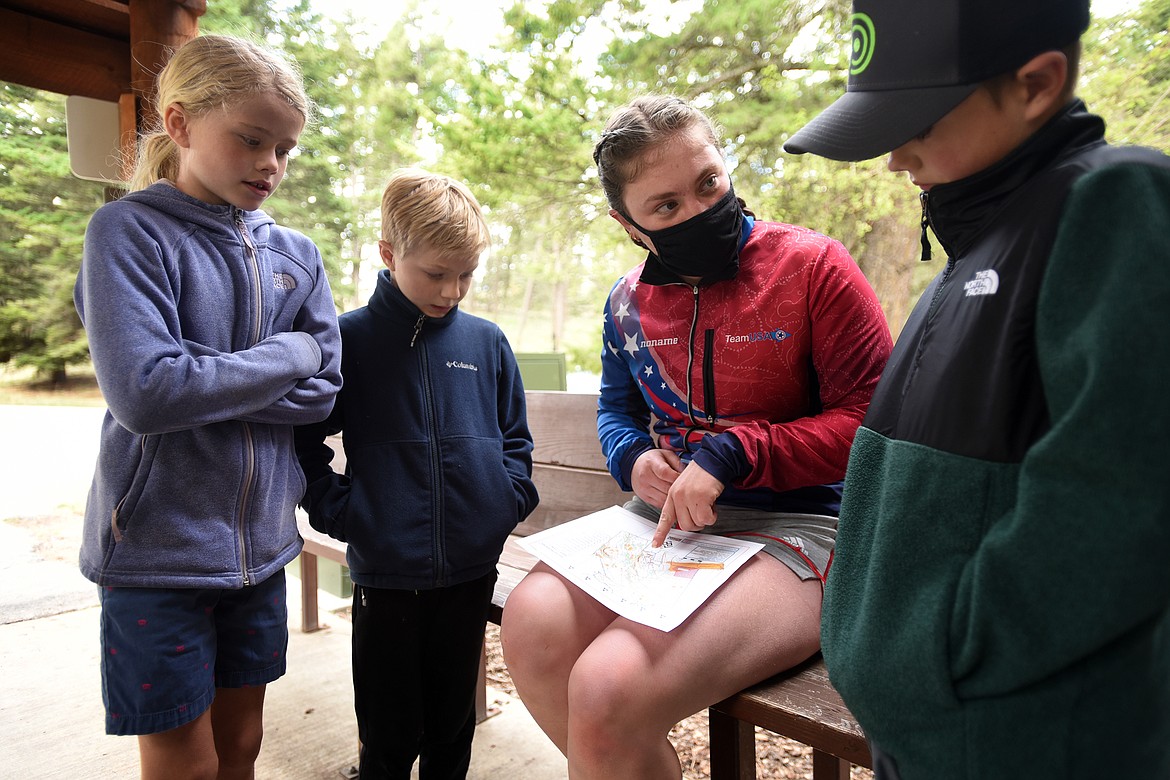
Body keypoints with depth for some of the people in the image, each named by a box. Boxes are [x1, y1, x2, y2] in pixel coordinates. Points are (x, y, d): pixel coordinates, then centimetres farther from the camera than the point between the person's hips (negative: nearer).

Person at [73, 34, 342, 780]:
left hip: (260, 544, 4)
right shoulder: (129, 231, -9)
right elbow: (143, 395, -22)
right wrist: (286, 353, -13)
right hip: (159, 551, -4)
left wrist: (206, 381, -14)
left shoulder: (296, 255, 4)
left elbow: (323, 388, -3)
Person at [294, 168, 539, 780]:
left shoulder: (487, 343, 3)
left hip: (472, 568, 2)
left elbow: (515, 438, 12)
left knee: (453, 726, 19)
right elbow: (303, 439, 1)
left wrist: (509, 501, 0)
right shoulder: (349, 339, -4)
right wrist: (338, 511, -8)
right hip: (385, 573, -2)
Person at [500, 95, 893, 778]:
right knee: (533, 622, -19)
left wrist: (734, 452, -20)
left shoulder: (814, 266, -7)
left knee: (608, 689, -27)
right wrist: (634, 459, 0)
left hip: (793, 525, -5)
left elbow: (871, 417, -10)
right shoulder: (629, 302, 8)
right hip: (664, 517, 6)